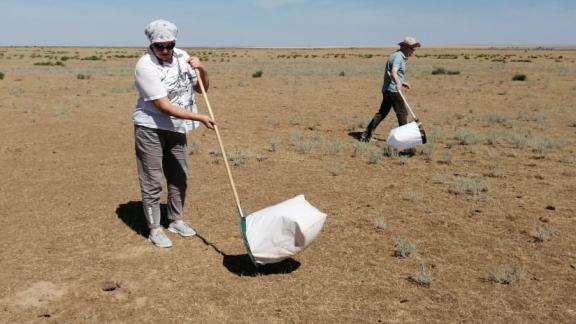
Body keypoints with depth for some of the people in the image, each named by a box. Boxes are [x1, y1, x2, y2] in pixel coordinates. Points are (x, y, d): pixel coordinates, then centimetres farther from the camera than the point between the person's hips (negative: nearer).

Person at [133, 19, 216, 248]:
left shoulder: (182, 56, -1)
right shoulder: (146, 66, -21)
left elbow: (201, 88, 9)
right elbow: (163, 106, -26)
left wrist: (201, 70, -12)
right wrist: (200, 118, -29)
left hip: (176, 128, 7)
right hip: (150, 128, -6)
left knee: (178, 176, 15)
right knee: (152, 181, 0)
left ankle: (176, 220, 32)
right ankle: (154, 229, 13)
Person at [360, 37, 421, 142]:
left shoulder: (399, 56, 19)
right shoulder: (398, 56, -13)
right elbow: (393, 72, -30)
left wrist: (402, 82, 37)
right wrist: (398, 83, -47)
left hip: (387, 89, 10)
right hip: (393, 90, -10)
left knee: (382, 112, 12)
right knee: (402, 113, -2)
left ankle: (366, 134, 11)